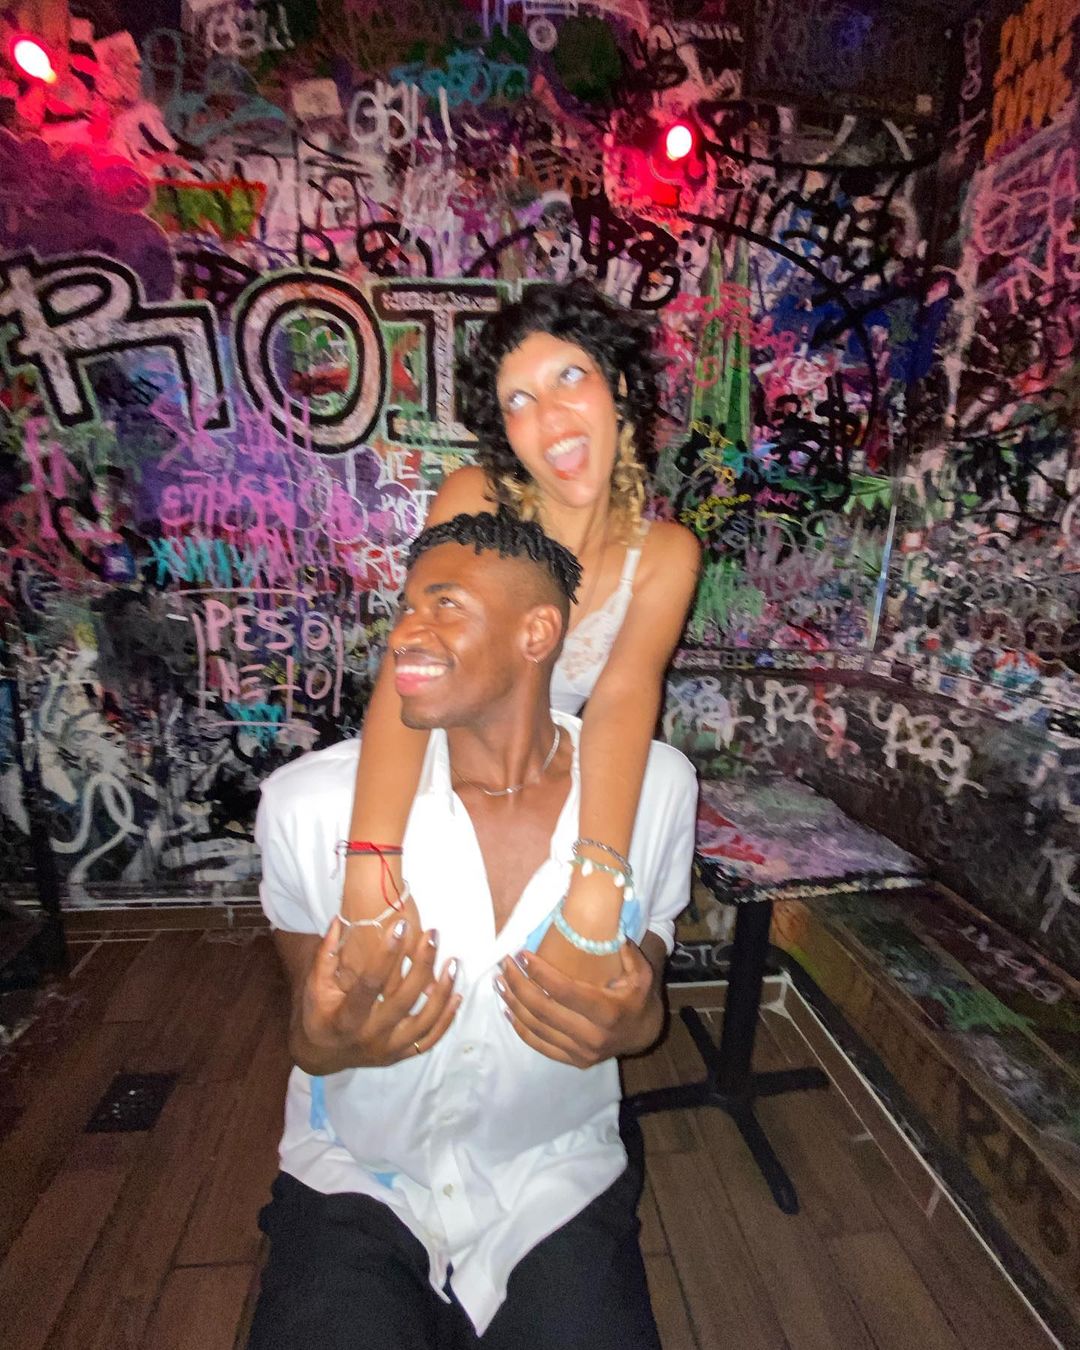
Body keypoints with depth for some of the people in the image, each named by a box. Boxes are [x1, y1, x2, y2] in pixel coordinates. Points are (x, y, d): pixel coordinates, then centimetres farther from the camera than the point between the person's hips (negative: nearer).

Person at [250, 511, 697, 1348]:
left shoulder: (656, 786, -15)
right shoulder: (312, 801, -18)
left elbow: (648, 987, 0)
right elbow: (309, 1026, -2)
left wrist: (636, 1024, -21)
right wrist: (327, 1044, -24)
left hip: (557, 1184, 2)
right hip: (357, 1183, 0)